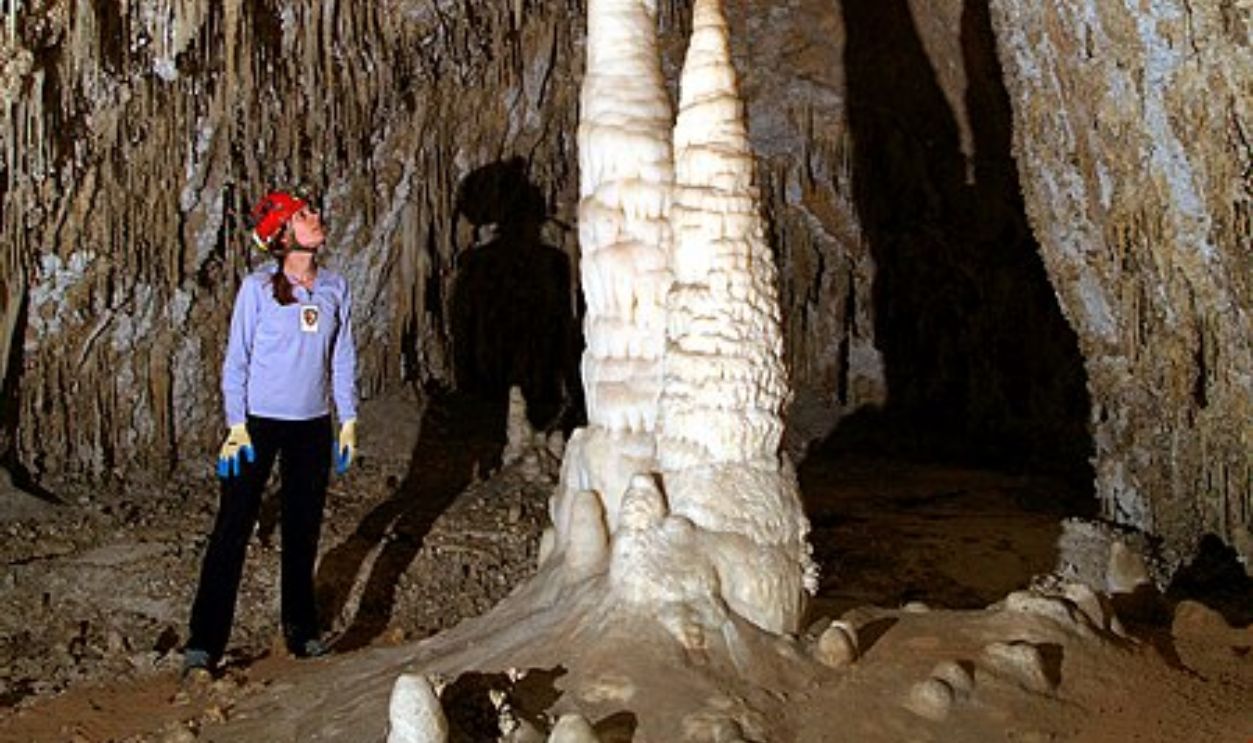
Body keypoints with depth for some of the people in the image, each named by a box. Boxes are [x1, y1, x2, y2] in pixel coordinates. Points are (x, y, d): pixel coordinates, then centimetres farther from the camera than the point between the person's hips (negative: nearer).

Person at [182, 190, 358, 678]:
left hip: (312, 424, 4)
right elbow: (236, 360, -5)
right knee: (233, 531, -4)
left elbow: (343, 359, 10)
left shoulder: (335, 288, 4)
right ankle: (203, 645, 1)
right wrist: (236, 426, -10)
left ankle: (301, 629, 26)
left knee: (304, 531, 12)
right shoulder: (258, 288, -8)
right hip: (260, 421, -4)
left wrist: (348, 421, 7)